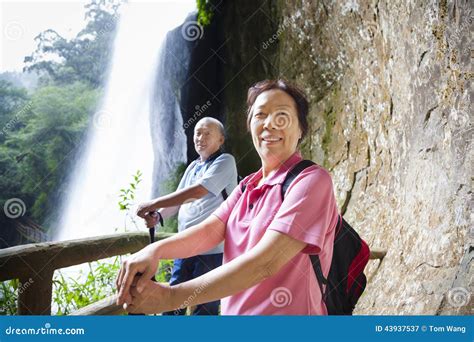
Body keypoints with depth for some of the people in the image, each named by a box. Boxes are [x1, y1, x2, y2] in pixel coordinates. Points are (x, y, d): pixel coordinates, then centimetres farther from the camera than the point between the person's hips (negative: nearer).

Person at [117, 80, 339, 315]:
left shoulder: (311, 181, -15)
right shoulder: (248, 185, 8)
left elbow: (265, 262, -24)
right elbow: (210, 230, -5)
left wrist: (172, 297, -27)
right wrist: (156, 249, -25)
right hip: (233, 310, 6)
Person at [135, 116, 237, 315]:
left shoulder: (225, 162, -9)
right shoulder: (193, 167, 16)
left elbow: (197, 192, -21)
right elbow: (178, 200, 13)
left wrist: (153, 204, -19)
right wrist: (158, 215, -9)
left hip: (212, 250, -7)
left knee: (204, 308, 4)